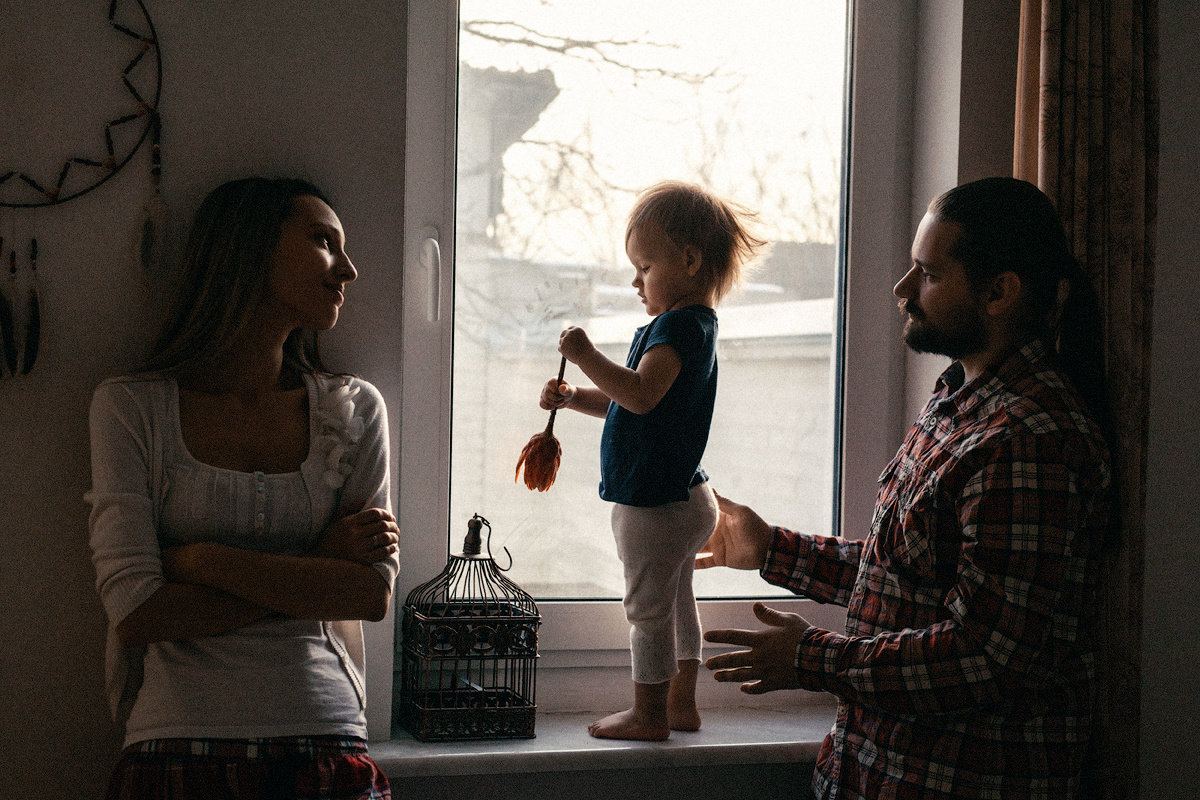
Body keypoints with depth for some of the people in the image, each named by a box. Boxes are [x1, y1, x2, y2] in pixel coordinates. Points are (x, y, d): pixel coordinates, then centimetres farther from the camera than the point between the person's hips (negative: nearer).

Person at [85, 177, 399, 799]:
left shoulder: (354, 409, 7)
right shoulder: (130, 408, 0)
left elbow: (374, 593, -4)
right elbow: (134, 612, -9)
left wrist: (205, 560, -10)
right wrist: (318, 568, -9)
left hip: (326, 750, 2)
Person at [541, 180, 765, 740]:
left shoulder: (679, 324, -19)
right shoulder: (692, 323, 14)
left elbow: (641, 395, -32)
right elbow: (634, 404, 19)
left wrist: (587, 357, -31)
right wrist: (573, 398, 9)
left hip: (654, 503, -11)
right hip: (685, 497, 11)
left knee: (649, 608, 0)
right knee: (676, 602, 18)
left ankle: (648, 714, 10)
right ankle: (681, 704, 29)